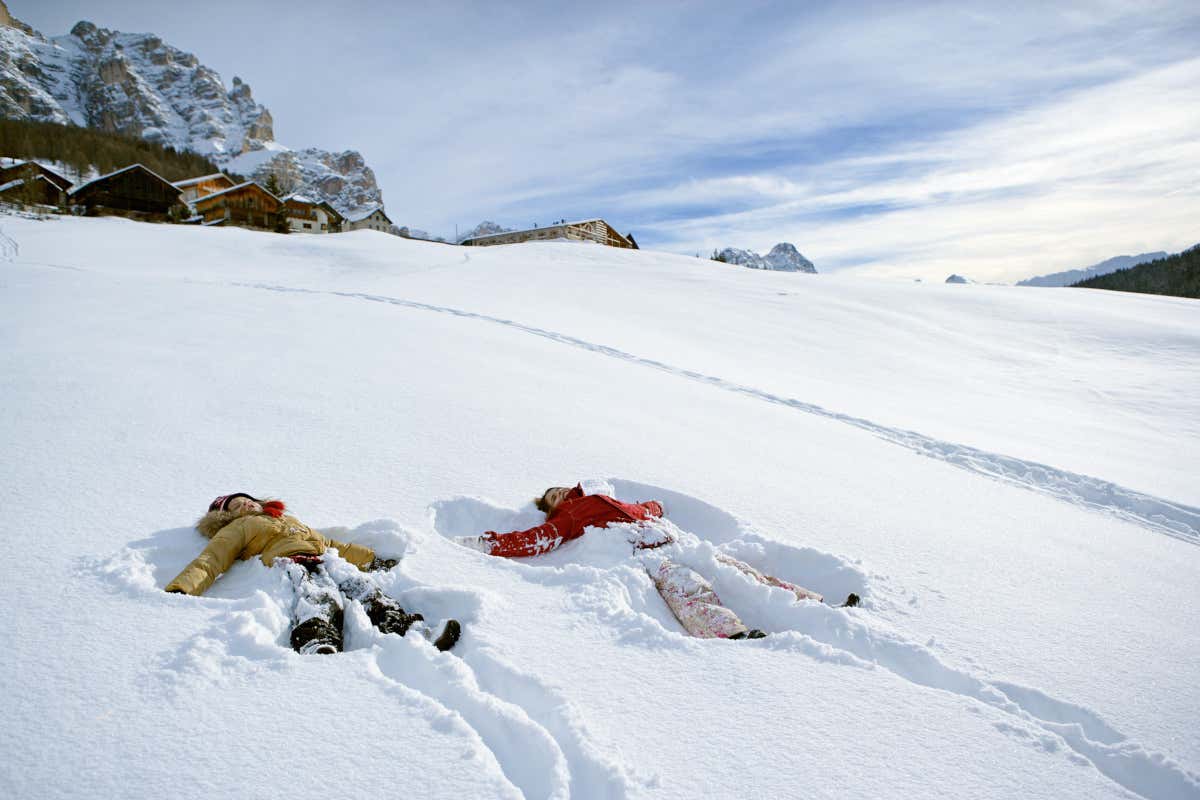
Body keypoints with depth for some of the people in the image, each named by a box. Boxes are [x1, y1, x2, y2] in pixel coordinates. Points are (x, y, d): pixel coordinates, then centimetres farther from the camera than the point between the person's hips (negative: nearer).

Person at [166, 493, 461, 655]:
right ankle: (319, 650, -67)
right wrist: (178, 591, -8)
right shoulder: (238, 529, 28)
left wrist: (372, 558, 38)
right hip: (290, 565, -4)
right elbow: (208, 562, 12)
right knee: (317, 602, -38)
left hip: (325, 563, 4)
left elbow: (330, 543, 42)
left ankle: (414, 634, -48)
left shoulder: (289, 519, 43)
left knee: (366, 591, -26)